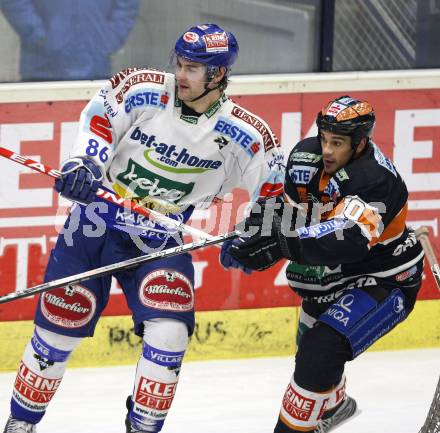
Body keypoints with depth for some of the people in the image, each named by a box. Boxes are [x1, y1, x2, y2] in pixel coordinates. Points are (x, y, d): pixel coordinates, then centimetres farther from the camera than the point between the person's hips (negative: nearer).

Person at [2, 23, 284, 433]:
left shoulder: (243, 133, -11)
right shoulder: (144, 90, -14)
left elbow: (273, 187, -3)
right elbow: (99, 117, -7)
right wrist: (82, 164, -22)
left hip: (159, 241, 1)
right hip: (96, 220, -1)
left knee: (169, 333, -17)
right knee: (57, 329, 2)